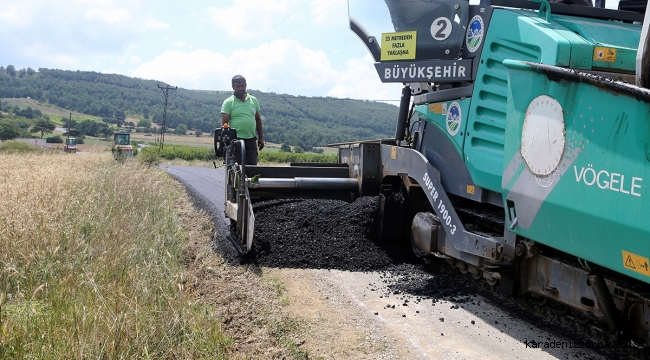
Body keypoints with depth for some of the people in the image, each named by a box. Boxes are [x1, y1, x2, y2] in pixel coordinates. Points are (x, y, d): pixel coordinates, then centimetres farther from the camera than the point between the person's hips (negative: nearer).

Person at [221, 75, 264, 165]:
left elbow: (258, 120, 17)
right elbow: (224, 123, -6)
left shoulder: (253, 100, 11)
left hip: (251, 140, 4)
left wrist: (261, 137, 14)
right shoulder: (228, 102, -2)